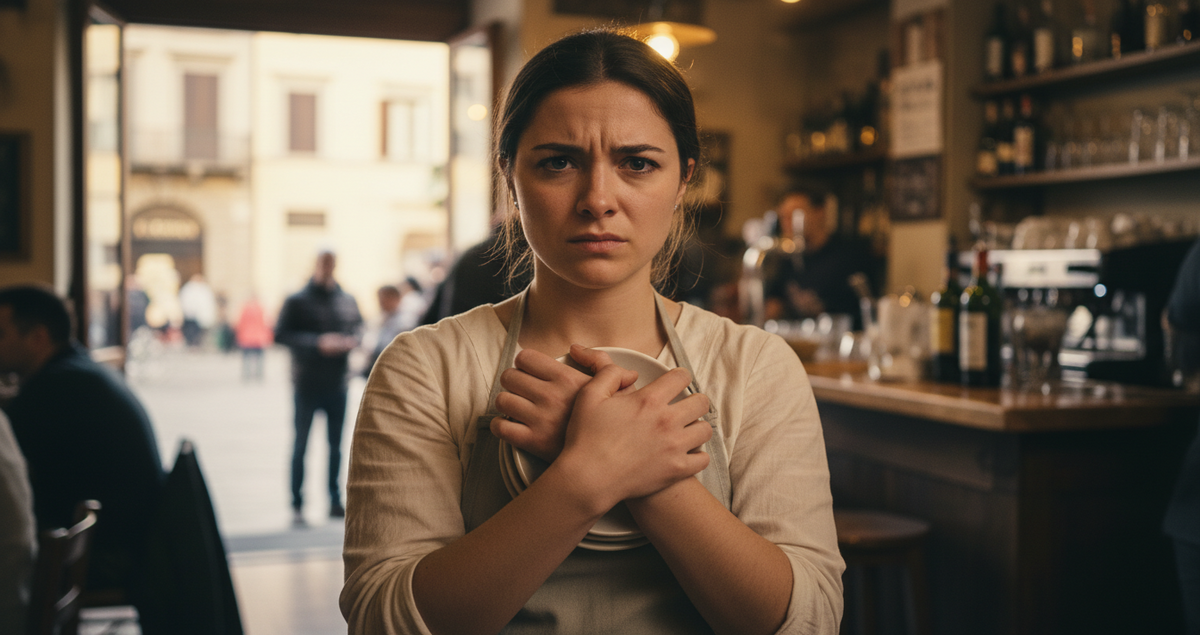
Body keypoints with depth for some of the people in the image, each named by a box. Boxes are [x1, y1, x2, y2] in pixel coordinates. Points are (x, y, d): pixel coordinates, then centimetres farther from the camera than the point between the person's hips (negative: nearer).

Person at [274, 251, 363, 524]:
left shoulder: (348, 301, 8)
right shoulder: (297, 301, -4)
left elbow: (359, 328, 16)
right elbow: (281, 334, -10)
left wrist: (351, 340, -7)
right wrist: (317, 342, -19)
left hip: (337, 384, 4)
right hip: (306, 385, -4)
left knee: (336, 445, 10)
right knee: (301, 445, 1)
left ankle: (335, 501, 20)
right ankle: (297, 506, 7)